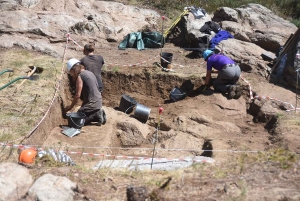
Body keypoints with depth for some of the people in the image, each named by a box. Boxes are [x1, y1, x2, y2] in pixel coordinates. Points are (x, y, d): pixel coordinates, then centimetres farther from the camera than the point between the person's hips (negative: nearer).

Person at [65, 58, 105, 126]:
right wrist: (82, 106, 21)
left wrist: (70, 107, -3)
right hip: (98, 101, 9)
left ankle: (96, 116, -9)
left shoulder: (80, 76, -14)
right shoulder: (89, 73, 13)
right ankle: (98, 114, 9)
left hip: (92, 104, -9)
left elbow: (77, 95, -15)